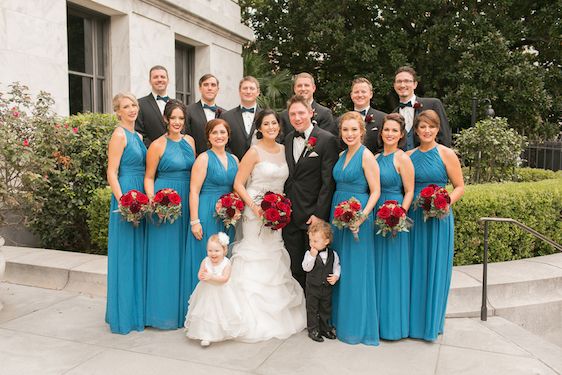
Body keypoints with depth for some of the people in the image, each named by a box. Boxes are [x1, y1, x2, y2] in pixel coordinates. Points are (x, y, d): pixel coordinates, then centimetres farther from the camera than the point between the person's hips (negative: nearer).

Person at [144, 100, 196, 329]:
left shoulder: (189, 141, 9)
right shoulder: (158, 145, -5)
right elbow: (149, 177, -3)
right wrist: (153, 202, -18)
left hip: (187, 202, 5)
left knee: (183, 254, 12)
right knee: (164, 255, 2)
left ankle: (182, 308, 26)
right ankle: (163, 310, 16)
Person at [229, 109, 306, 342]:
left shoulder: (283, 150, 8)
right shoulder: (254, 152, -9)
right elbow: (238, 184, -10)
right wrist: (253, 206, -21)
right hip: (256, 212, -6)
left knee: (275, 261, 13)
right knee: (255, 260, -2)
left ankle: (277, 316, 28)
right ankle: (254, 320, 10)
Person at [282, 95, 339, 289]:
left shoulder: (327, 140, -9)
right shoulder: (288, 139, 11)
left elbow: (328, 181, -12)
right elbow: (288, 176, 13)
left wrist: (319, 214, -15)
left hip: (313, 216, -5)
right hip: (290, 215, 5)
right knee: (294, 268, 13)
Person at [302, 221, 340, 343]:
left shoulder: (333, 254, -5)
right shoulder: (309, 253, -12)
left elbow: (336, 266, 7)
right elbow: (306, 268, -21)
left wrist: (336, 276, -10)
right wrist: (312, 256, -31)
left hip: (327, 287, 3)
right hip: (313, 287, -2)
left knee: (326, 309, 16)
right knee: (312, 309, 6)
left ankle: (325, 328, 33)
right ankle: (313, 330, 19)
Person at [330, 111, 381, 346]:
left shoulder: (366, 156, -10)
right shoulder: (341, 156, 11)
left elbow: (375, 191, -12)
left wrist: (362, 216, -22)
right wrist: (336, 211, 4)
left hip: (357, 216, -7)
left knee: (356, 269, 1)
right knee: (339, 267, 14)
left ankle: (358, 326, 15)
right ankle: (340, 319, 30)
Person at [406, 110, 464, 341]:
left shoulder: (446, 154, -3)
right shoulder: (409, 156, 6)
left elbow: (459, 187, -2)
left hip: (438, 218, -3)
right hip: (413, 217, 3)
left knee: (434, 268, 4)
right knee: (414, 267, 9)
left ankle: (431, 322, 20)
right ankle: (413, 320, 24)